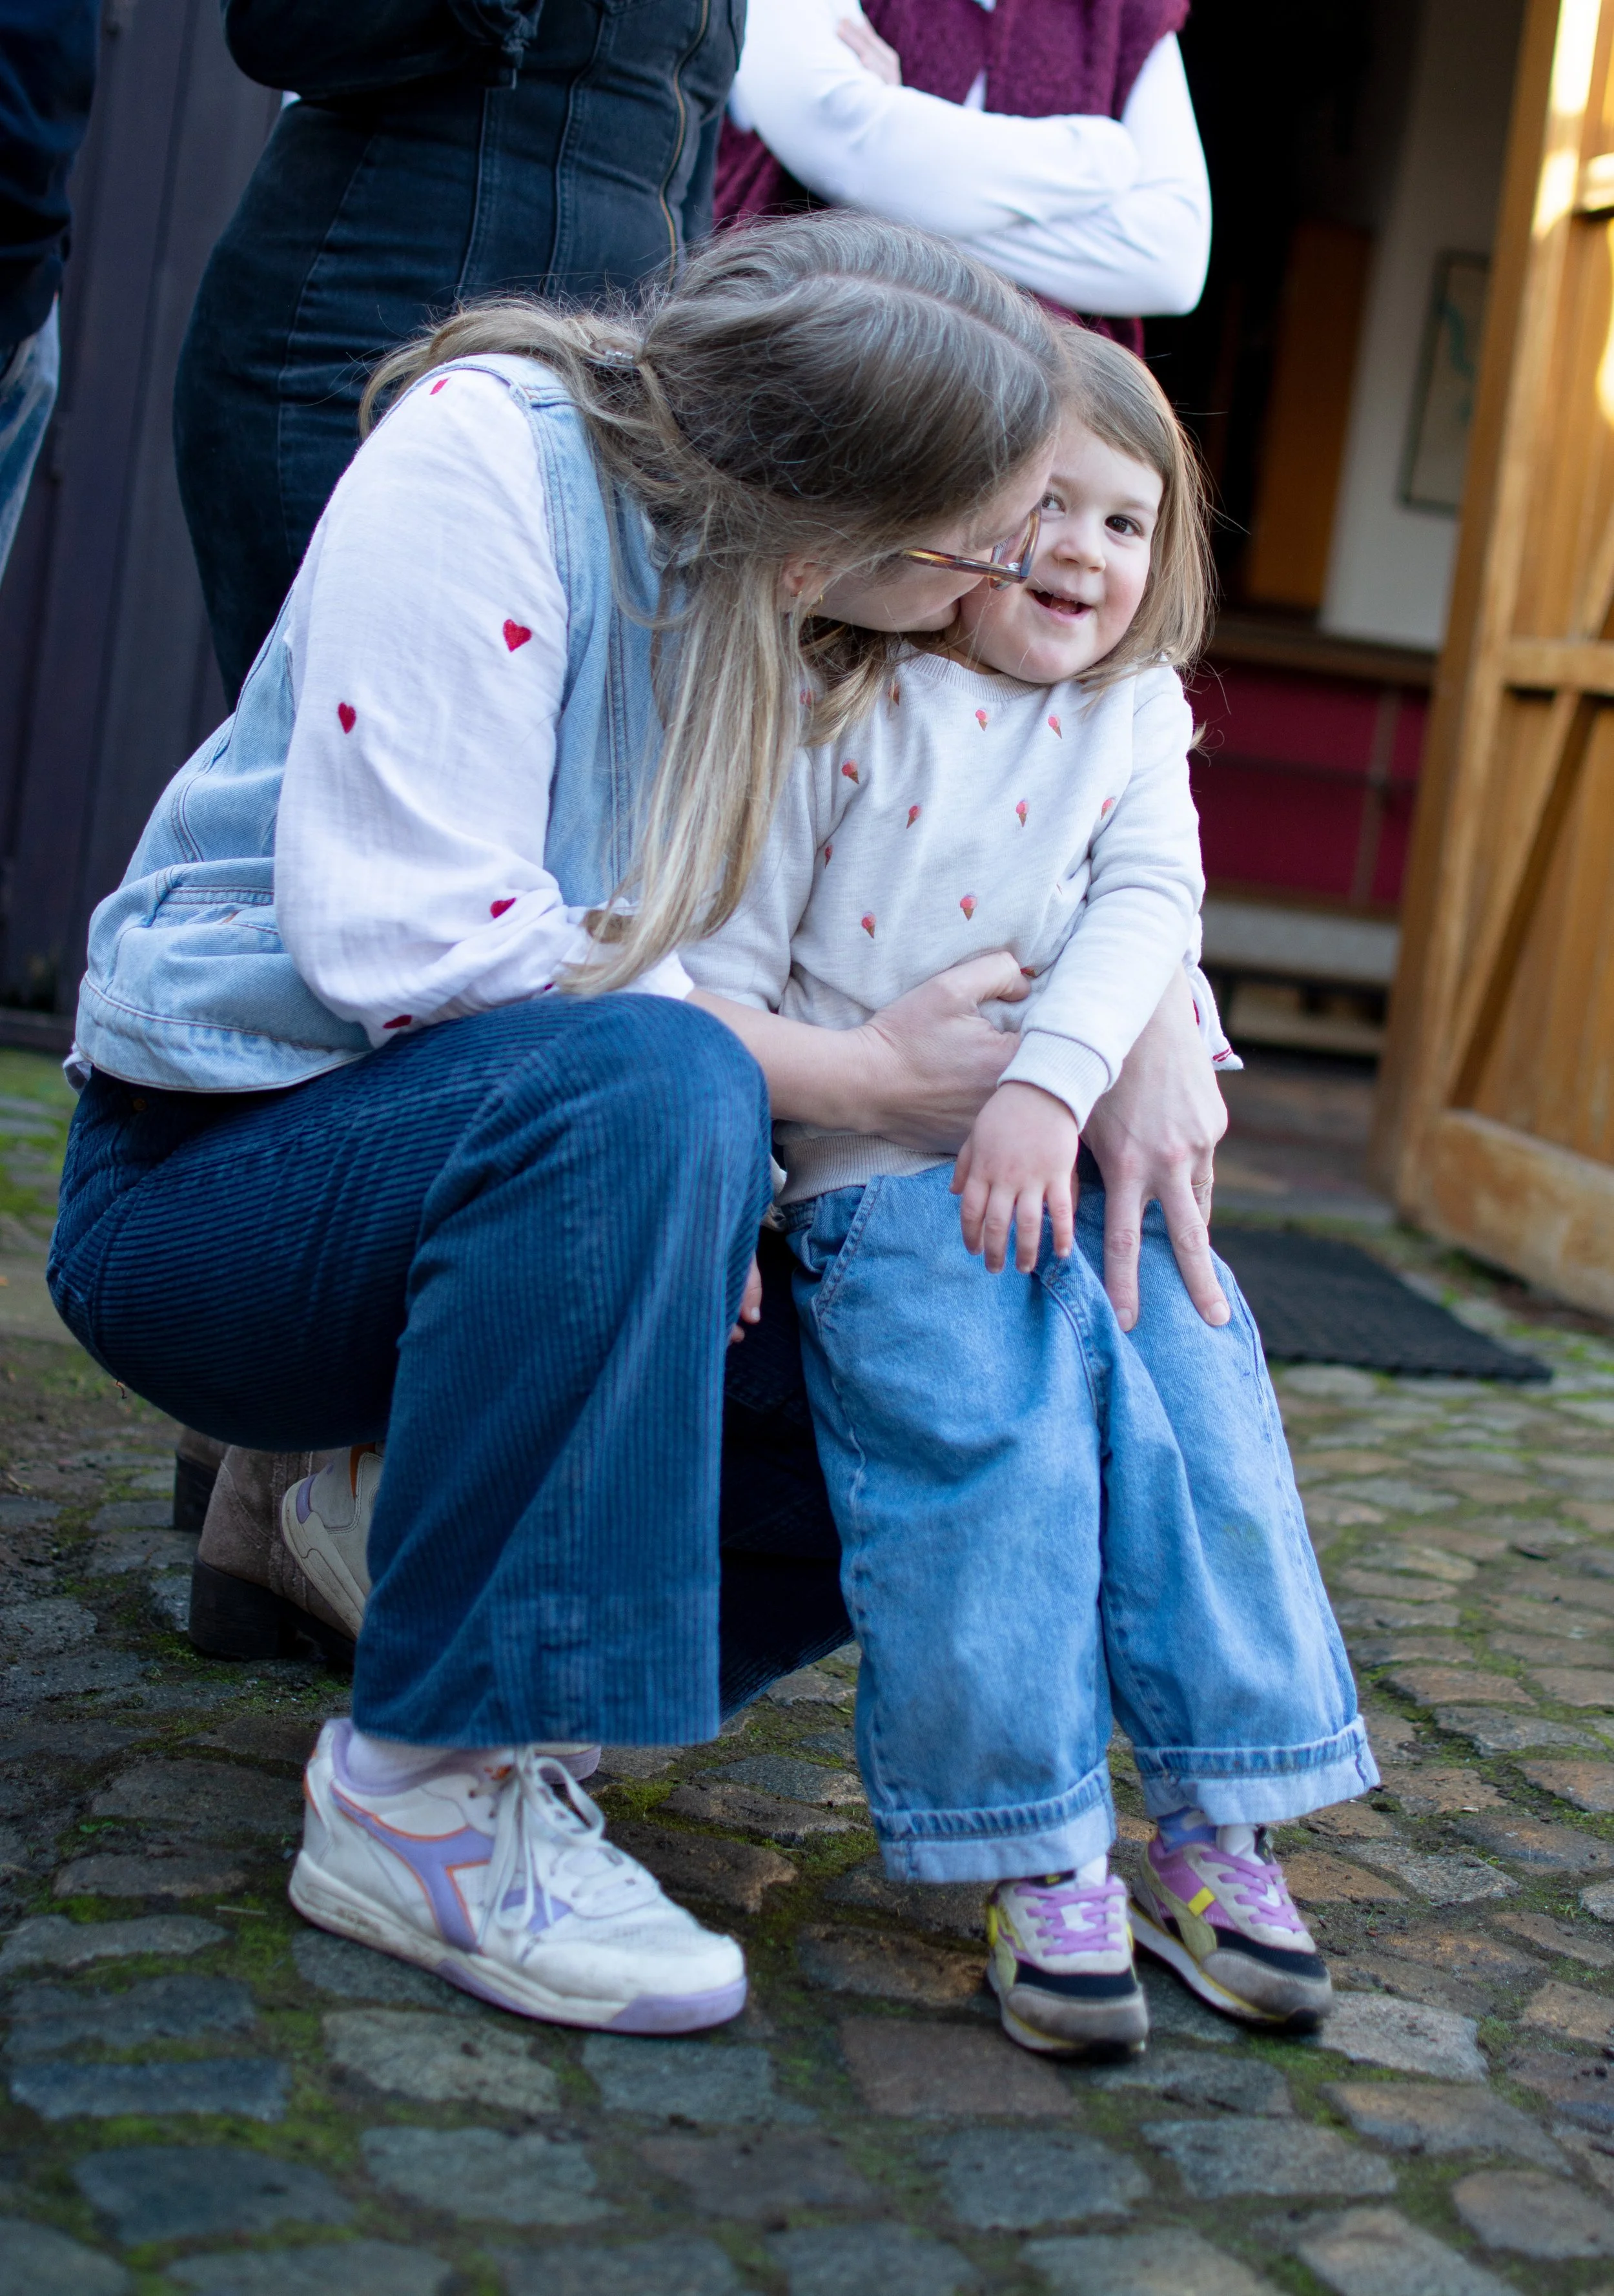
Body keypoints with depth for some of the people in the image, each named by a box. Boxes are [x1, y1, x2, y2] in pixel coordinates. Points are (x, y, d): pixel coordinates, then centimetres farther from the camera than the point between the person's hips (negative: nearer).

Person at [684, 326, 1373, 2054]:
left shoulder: (1135, 713, 13)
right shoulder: (845, 708, 0)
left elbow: (1149, 903, -4)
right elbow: (729, 964, -1)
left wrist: (1051, 1083, -21)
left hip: (1087, 1162, 4)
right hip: (883, 1178, -4)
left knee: (1201, 1415, -11)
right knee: (984, 1432, -21)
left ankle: (1212, 1833, 0)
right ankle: (1037, 1860, -11)